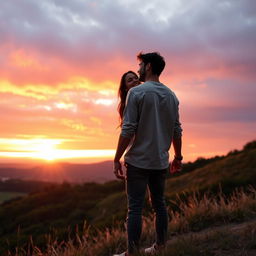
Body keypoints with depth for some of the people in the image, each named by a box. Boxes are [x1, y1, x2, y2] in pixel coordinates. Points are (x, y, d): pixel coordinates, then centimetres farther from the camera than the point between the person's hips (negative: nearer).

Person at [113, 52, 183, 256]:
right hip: (161, 162, 6)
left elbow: (128, 130, -15)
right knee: (159, 203, 15)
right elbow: (177, 131, 10)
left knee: (135, 207, -1)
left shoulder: (137, 92, -10)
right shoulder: (171, 95, 8)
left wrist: (117, 159, -9)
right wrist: (178, 157, 19)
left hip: (138, 161, -6)